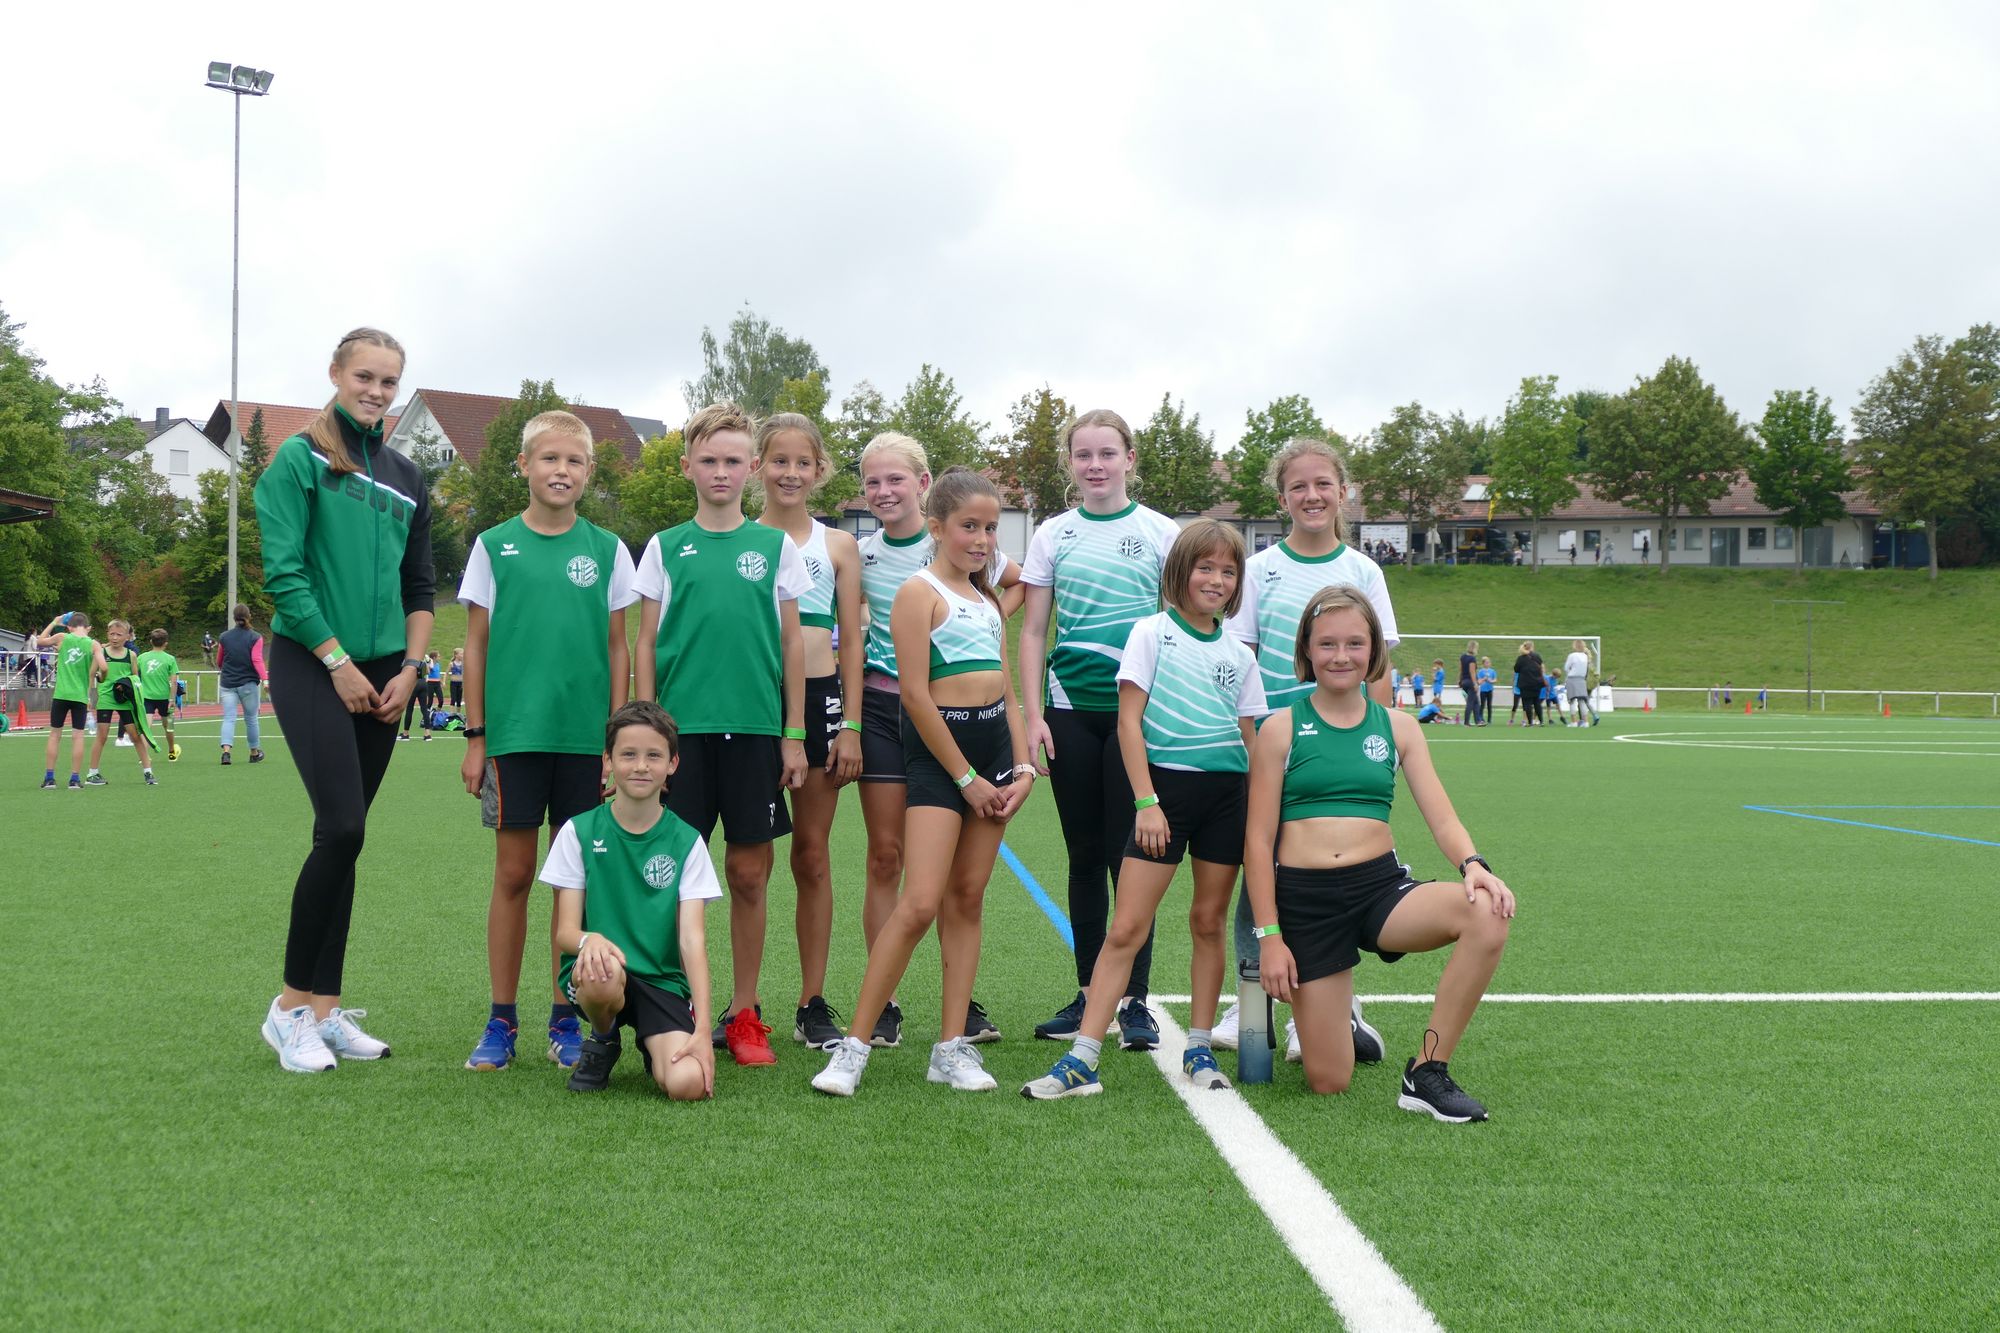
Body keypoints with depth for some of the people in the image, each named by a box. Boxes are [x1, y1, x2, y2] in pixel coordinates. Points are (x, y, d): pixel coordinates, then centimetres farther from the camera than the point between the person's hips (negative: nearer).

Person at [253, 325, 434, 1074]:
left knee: (344, 836, 6)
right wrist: (337, 659, -12)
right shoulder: (300, 459, -3)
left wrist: (409, 667, 2)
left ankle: (325, 1009, 11)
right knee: (342, 830, -15)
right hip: (312, 666, -5)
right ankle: (292, 1005, -2)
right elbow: (282, 570, -10)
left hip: (382, 674, 5)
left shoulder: (405, 479, 13)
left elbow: (418, 585, 16)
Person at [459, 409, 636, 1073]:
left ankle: (565, 1019, 14)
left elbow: (617, 648, 8)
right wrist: (475, 736, 2)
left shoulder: (606, 550, 6)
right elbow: (476, 645, 6)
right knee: (513, 874, 2)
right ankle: (502, 1021, 11)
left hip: (585, 737, 1)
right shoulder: (494, 546, 4)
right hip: (514, 734, -1)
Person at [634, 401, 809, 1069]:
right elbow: (646, 645, 8)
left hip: (755, 728, 1)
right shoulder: (664, 548, 7)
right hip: (682, 726, 0)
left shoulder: (775, 546, 8)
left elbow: (793, 644, 9)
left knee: (749, 874, 4)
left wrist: (794, 735, 4)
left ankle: (743, 1014, 14)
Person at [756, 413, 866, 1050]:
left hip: (819, 698, 1)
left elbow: (851, 640, 6)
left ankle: (813, 1004, 11)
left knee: (812, 855, 5)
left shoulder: (838, 545, 7)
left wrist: (851, 723, -2)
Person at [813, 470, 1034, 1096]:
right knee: (920, 902, -14)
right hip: (937, 749, -7)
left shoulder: (987, 598, 17)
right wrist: (965, 776, -12)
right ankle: (853, 1045, -9)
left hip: (994, 745, 7)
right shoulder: (920, 593, -7)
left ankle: (952, 1047, 9)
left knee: (967, 898, 7)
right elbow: (916, 694, -13)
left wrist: (1022, 766, 5)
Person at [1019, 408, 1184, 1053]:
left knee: (1128, 854, -3)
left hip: (1137, 709, -2)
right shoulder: (1053, 535, 7)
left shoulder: (1162, 534, 2)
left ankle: (1135, 1001, 5)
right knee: (1084, 856, 8)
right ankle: (1089, 994, 17)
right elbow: (1033, 631, 8)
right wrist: (1034, 715, -1)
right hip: (1071, 709, 2)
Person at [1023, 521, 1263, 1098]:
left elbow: (1251, 738, 16)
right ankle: (1082, 1058, -8)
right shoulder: (1152, 633, 1)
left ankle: (1200, 1046, 20)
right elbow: (1128, 721, -4)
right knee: (1126, 927, -7)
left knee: (1209, 921, 9)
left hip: (1228, 791, 4)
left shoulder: (1239, 653, 12)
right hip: (1167, 784, -4)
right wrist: (1146, 801, -11)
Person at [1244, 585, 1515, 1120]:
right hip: (1304, 897, -2)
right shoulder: (1281, 731, 3)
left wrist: (1473, 865, -19)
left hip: (1380, 884, 2)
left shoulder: (1398, 728, 11)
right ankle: (1335, 1026, 34)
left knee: (1488, 914, -30)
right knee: (1328, 1082, -6)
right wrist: (1269, 935, -6)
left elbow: (1442, 819, 4)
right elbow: (1258, 840, 1)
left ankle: (1427, 1072, -16)